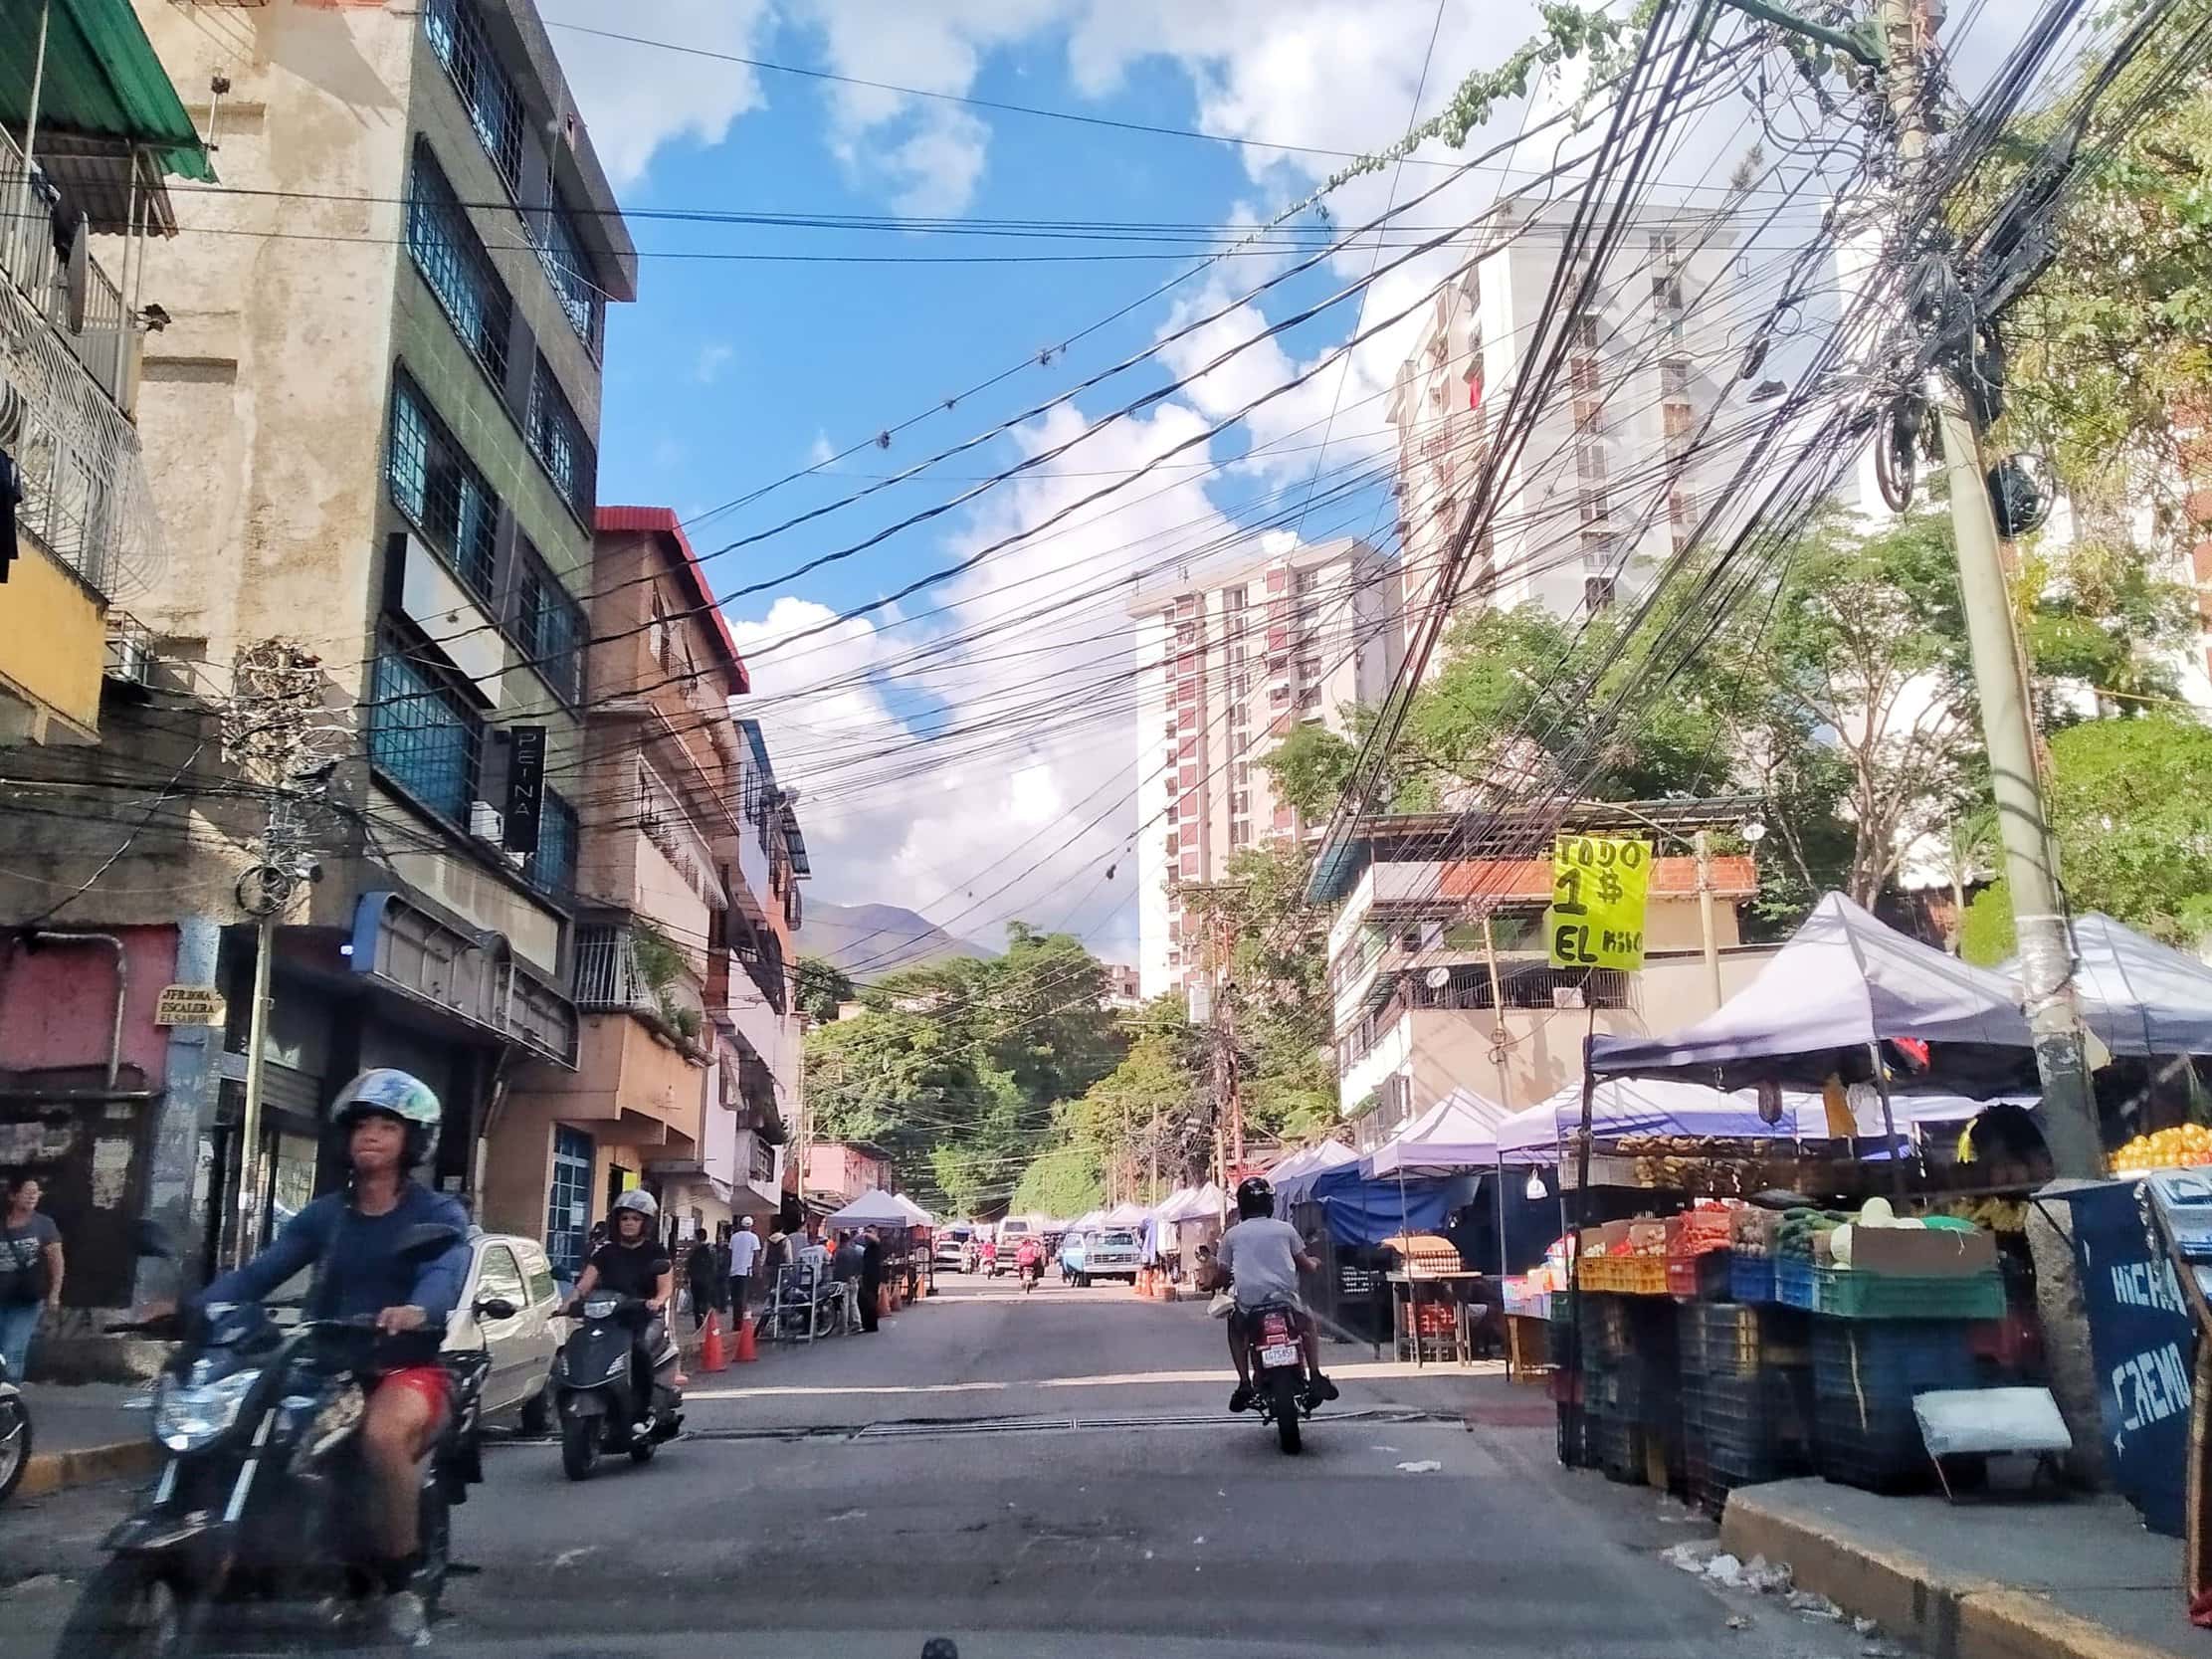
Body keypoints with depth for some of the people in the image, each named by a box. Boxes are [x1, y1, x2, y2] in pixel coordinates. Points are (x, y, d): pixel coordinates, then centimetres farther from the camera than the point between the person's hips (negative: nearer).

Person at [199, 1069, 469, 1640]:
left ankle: (401, 1578, -15)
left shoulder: (440, 1215, 1)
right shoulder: (324, 1215, 13)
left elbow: (445, 1273, -20)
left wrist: (417, 1310, -44)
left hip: (409, 1367, -5)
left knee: (382, 1434, -35)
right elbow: (259, 1271, -1)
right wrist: (197, 1308, -21)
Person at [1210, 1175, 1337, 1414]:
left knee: (1236, 1330, 31)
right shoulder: (1285, 1229, 6)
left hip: (1248, 1301, 0)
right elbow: (1304, 1263, 12)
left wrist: (1211, 1284, 30)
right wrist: (1314, 1265, 35)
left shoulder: (1232, 1235, 6)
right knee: (1308, 1324, 30)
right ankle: (1315, 1378, 16)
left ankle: (1244, 1383, 14)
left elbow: (1222, 1272, 7)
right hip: (1284, 1295, 0)